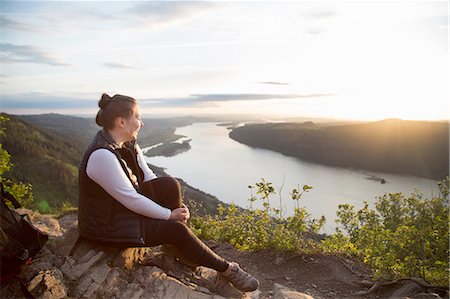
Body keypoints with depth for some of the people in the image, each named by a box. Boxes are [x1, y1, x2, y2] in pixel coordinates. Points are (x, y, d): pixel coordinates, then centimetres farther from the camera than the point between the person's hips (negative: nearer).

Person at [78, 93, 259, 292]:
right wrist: (169, 214, -17)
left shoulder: (129, 144, -2)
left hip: (125, 206, 8)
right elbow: (131, 200, -28)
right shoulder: (102, 155, -30)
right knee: (176, 229, -18)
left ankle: (180, 246, 1)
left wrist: (178, 206, -11)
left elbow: (149, 178, 2)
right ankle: (226, 269, 2)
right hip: (107, 224, -8)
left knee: (170, 186, -16)